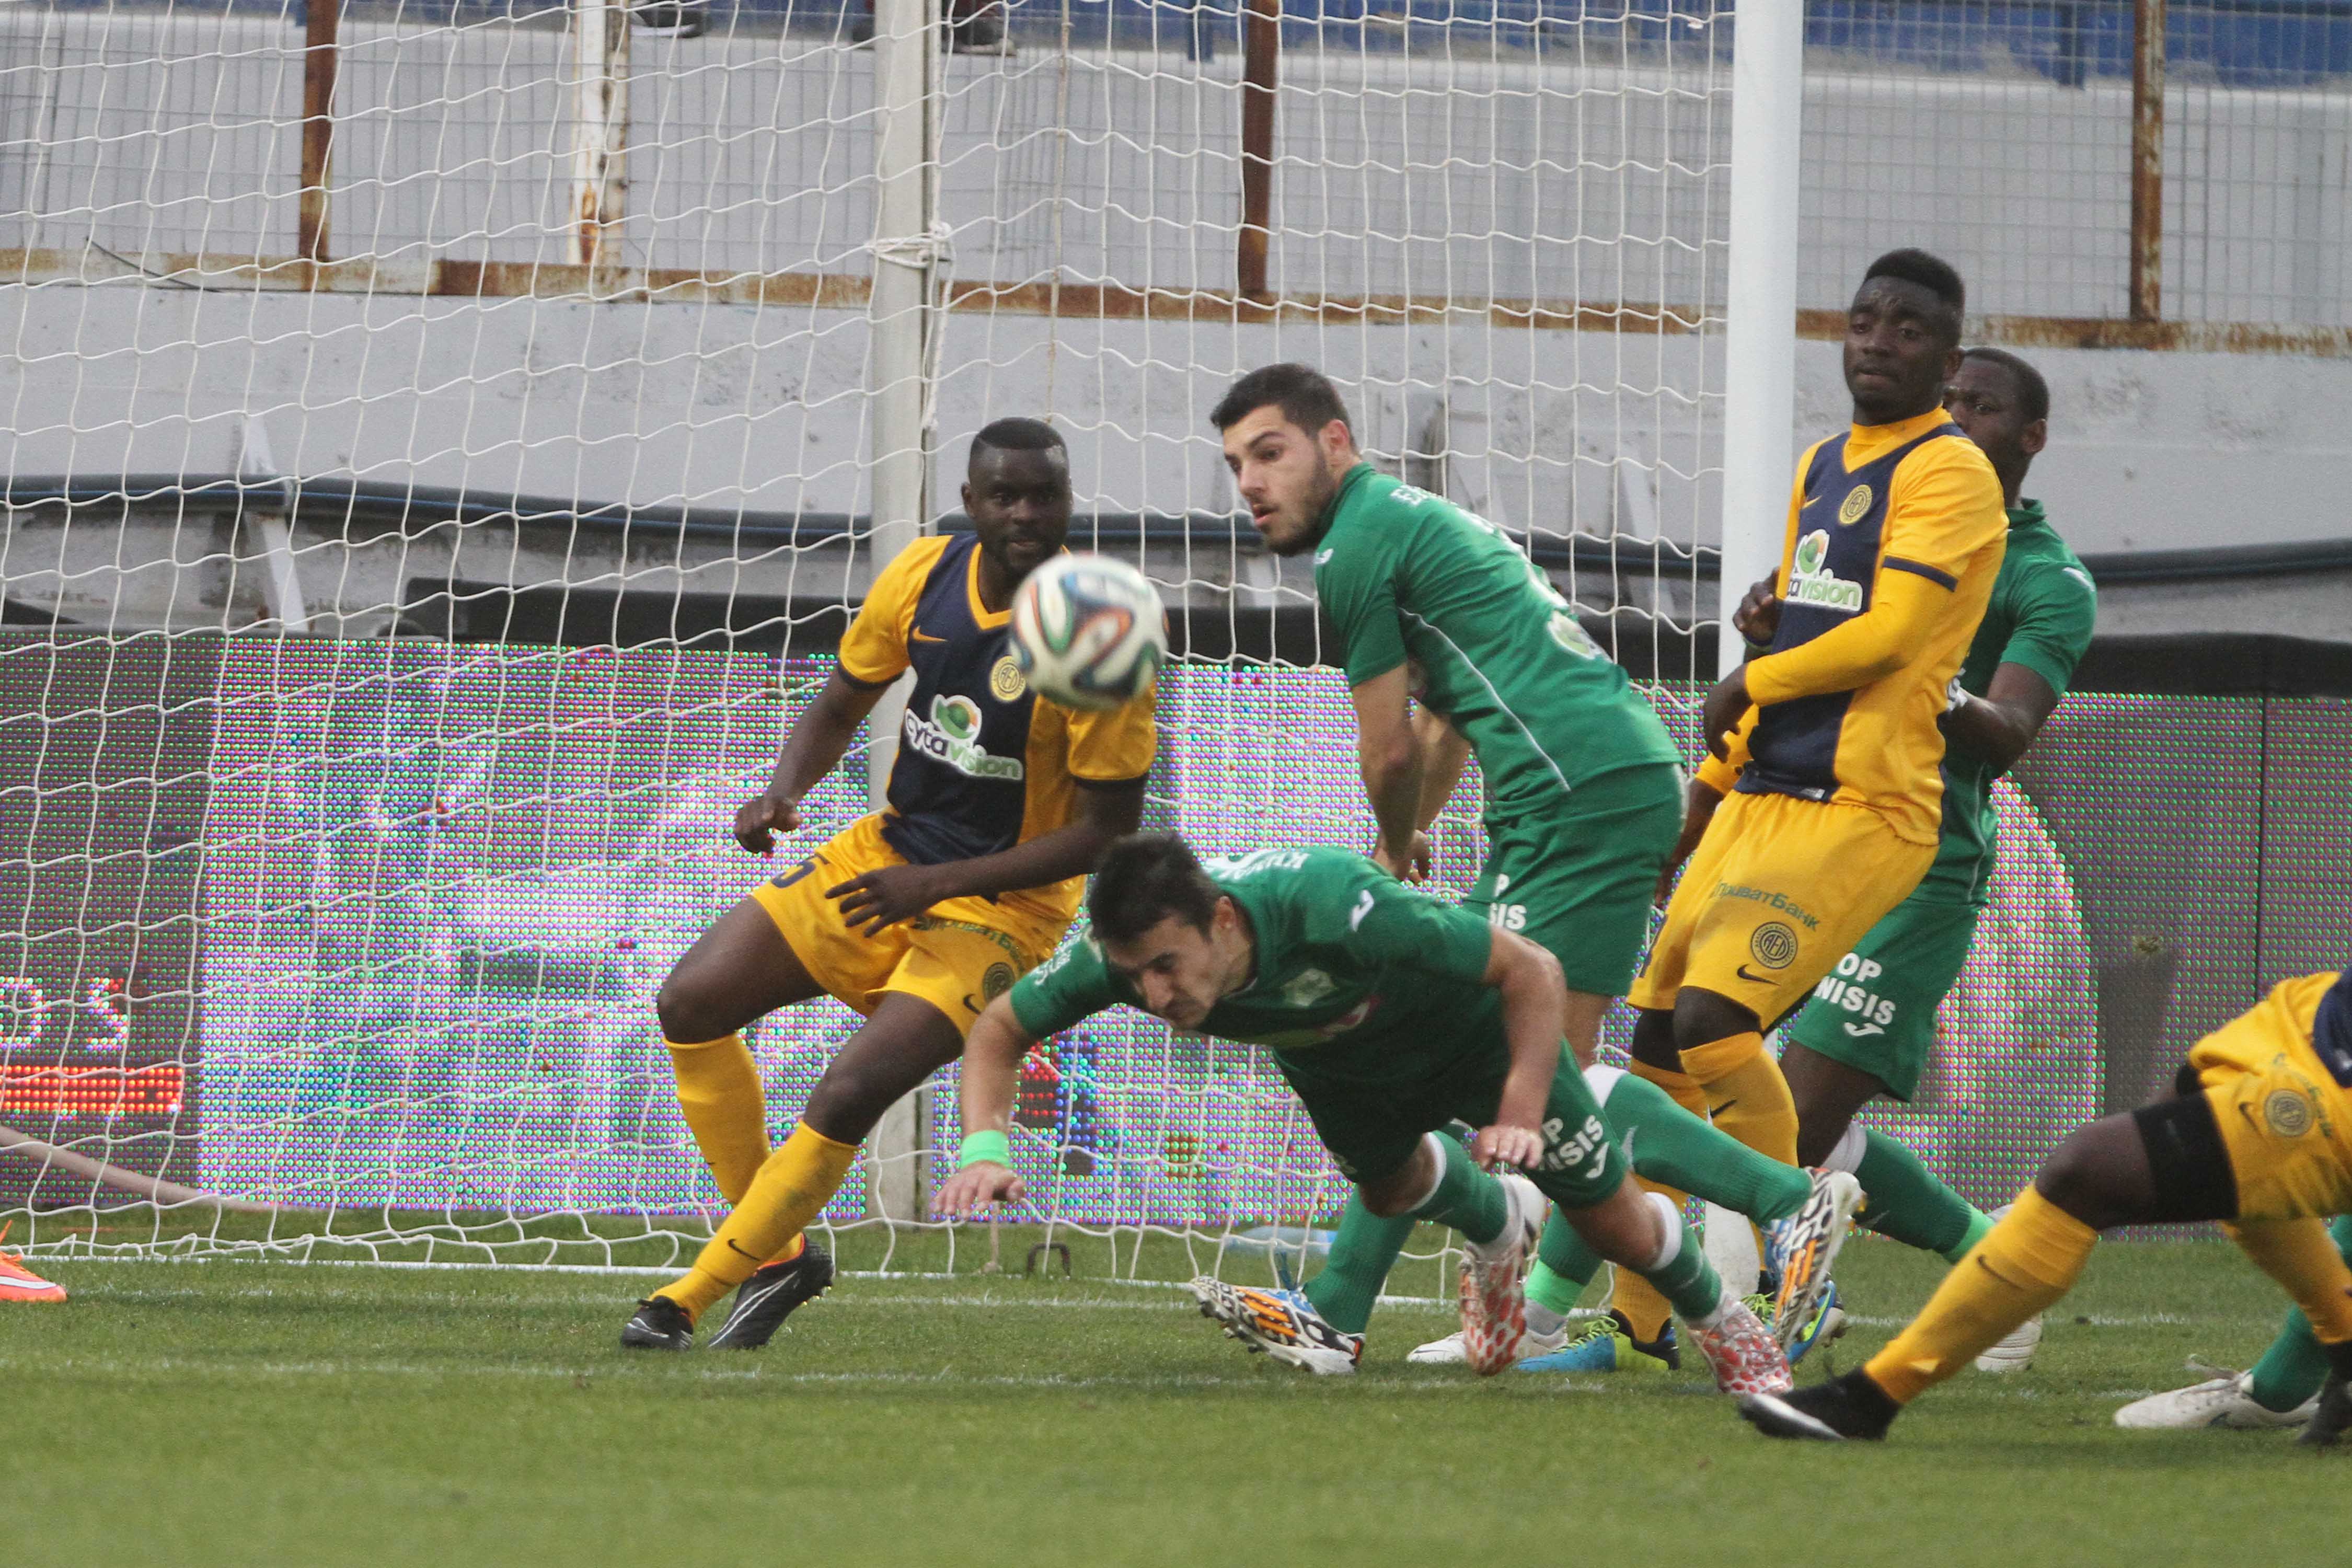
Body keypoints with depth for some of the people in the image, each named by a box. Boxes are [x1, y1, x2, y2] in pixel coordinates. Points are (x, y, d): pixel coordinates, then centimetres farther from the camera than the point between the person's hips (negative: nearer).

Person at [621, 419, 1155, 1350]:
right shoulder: (926, 575, -5)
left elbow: (1108, 832, -18)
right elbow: (841, 707, 11)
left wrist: (936, 885, -22)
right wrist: (785, 791, -12)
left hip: (999, 904, -6)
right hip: (886, 855, 6)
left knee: (849, 1095, -23)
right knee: (692, 1002, -4)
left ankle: (700, 1294, -7)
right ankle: (777, 1255, 9)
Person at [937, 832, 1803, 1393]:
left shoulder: (1337, 909, -49)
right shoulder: (1126, 949, -36)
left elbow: (1533, 972, -37)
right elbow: (1001, 1029, -17)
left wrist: (1519, 1119, -45)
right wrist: (983, 1150, -35)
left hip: (1473, 1025, -4)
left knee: (1610, 1222, 7)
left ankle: (1719, 1317, 38)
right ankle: (1496, 1224, 48)